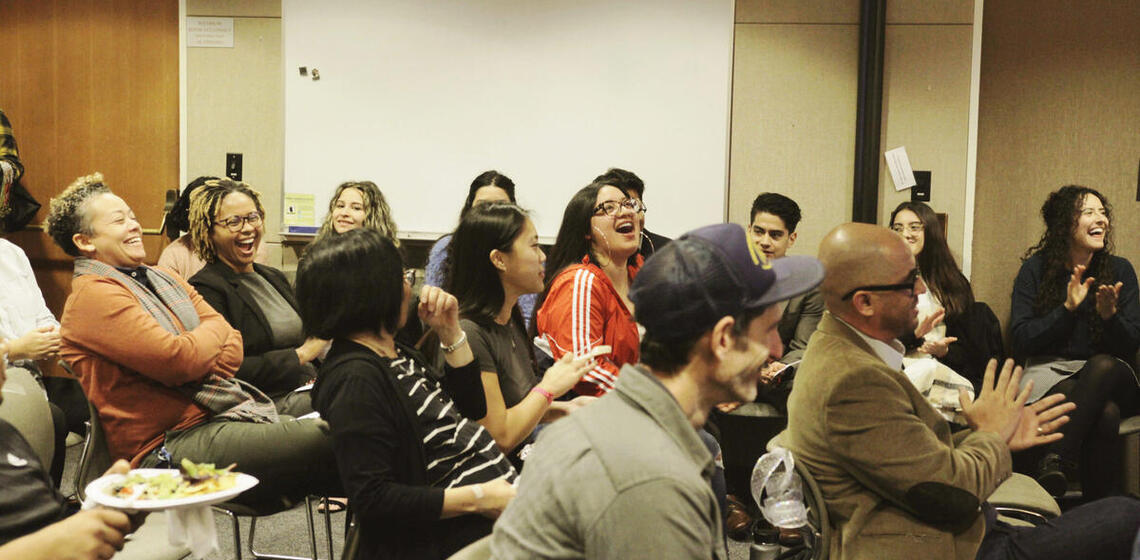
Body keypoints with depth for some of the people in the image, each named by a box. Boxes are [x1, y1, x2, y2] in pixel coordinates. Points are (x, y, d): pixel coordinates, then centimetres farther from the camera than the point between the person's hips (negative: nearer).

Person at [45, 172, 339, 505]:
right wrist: (215, 329, 2)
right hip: (167, 446, -8)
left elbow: (232, 349, 11)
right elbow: (180, 360, -18)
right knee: (322, 444, -23)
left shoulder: (164, 279, 19)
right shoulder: (93, 296, -8)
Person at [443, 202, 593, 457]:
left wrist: (562, 408, 5)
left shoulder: (510, 322, 9)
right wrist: (549, 388, -7)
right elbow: (500, 438, -19)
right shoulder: (468, 333, -20)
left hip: (520, 465, 9)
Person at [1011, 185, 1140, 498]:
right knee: (1105, 414, -37)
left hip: (1111, 377, 2)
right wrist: (1067, 308, -16)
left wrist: (1110, 314, -18)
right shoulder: (1036, 269, 2)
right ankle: (1100, 504, -30)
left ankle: (1057, 461, -45)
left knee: (1103, 365, -38)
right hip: (1049, 372, -2)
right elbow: (1021, 341, -5)